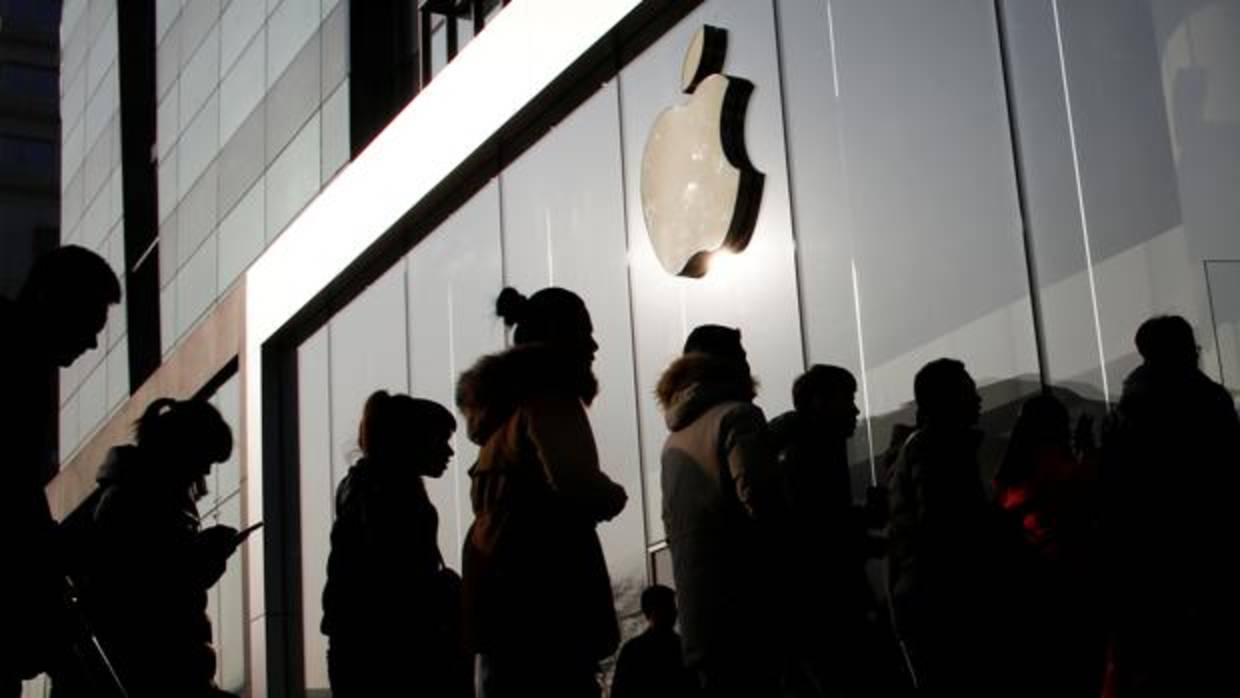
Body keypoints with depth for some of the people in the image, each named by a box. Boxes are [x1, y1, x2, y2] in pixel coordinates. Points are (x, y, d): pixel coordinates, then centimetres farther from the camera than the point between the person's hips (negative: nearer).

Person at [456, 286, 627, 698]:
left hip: (501, 593, 10)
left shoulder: (505, 402, 22)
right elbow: (574, 482, -22)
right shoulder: (550, 394, -6)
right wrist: (613, 496, -1)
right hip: (544, 593, -10)